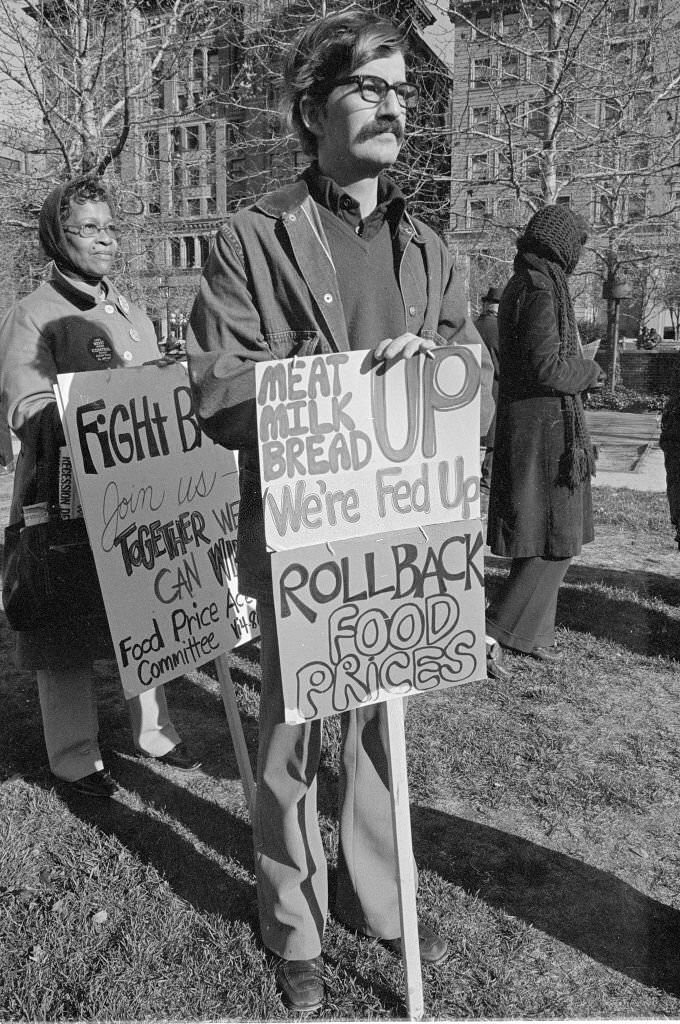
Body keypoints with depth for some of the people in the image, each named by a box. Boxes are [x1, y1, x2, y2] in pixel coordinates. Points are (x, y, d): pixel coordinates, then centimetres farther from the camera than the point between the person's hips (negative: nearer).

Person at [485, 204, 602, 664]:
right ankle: (503, 630, -2)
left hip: (522, 423, 10)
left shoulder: (520, 286, 14)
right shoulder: (541, 291, -16)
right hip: (546, 425, -10)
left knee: (536, 533, 15)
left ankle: (532, 631, 23)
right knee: (556, 539, -2)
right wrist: (590, 369, -4)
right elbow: (548, 368, -22)